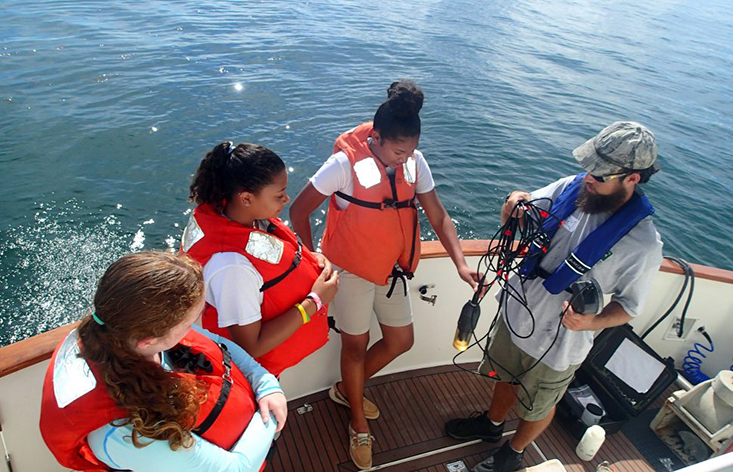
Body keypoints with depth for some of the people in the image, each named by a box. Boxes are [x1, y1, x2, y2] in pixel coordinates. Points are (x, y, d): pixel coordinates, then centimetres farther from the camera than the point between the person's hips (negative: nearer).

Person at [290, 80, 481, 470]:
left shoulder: (414, 162, -7)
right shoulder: (346, 163, -23)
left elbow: (438, 216, -4)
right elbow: (299, 210, -15)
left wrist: (460, 264, -15)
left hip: (394, 268, 6)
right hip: (352, 269, -5)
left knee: (400, 340, 14)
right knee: (356, 344, 9)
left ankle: (346, 390, 40)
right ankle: (359, 426, 34)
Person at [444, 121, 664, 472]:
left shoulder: (644, 243, -25)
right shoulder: (573, 187, -14)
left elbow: (629, 304, -13)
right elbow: (515, 224, -2)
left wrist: (591, 322, -33)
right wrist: (515, 204, -25)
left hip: (558, 342, -4)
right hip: (516, 314, 4)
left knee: (537, 405, 23)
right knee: (506, 377, 30)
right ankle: (492, 423, 60)